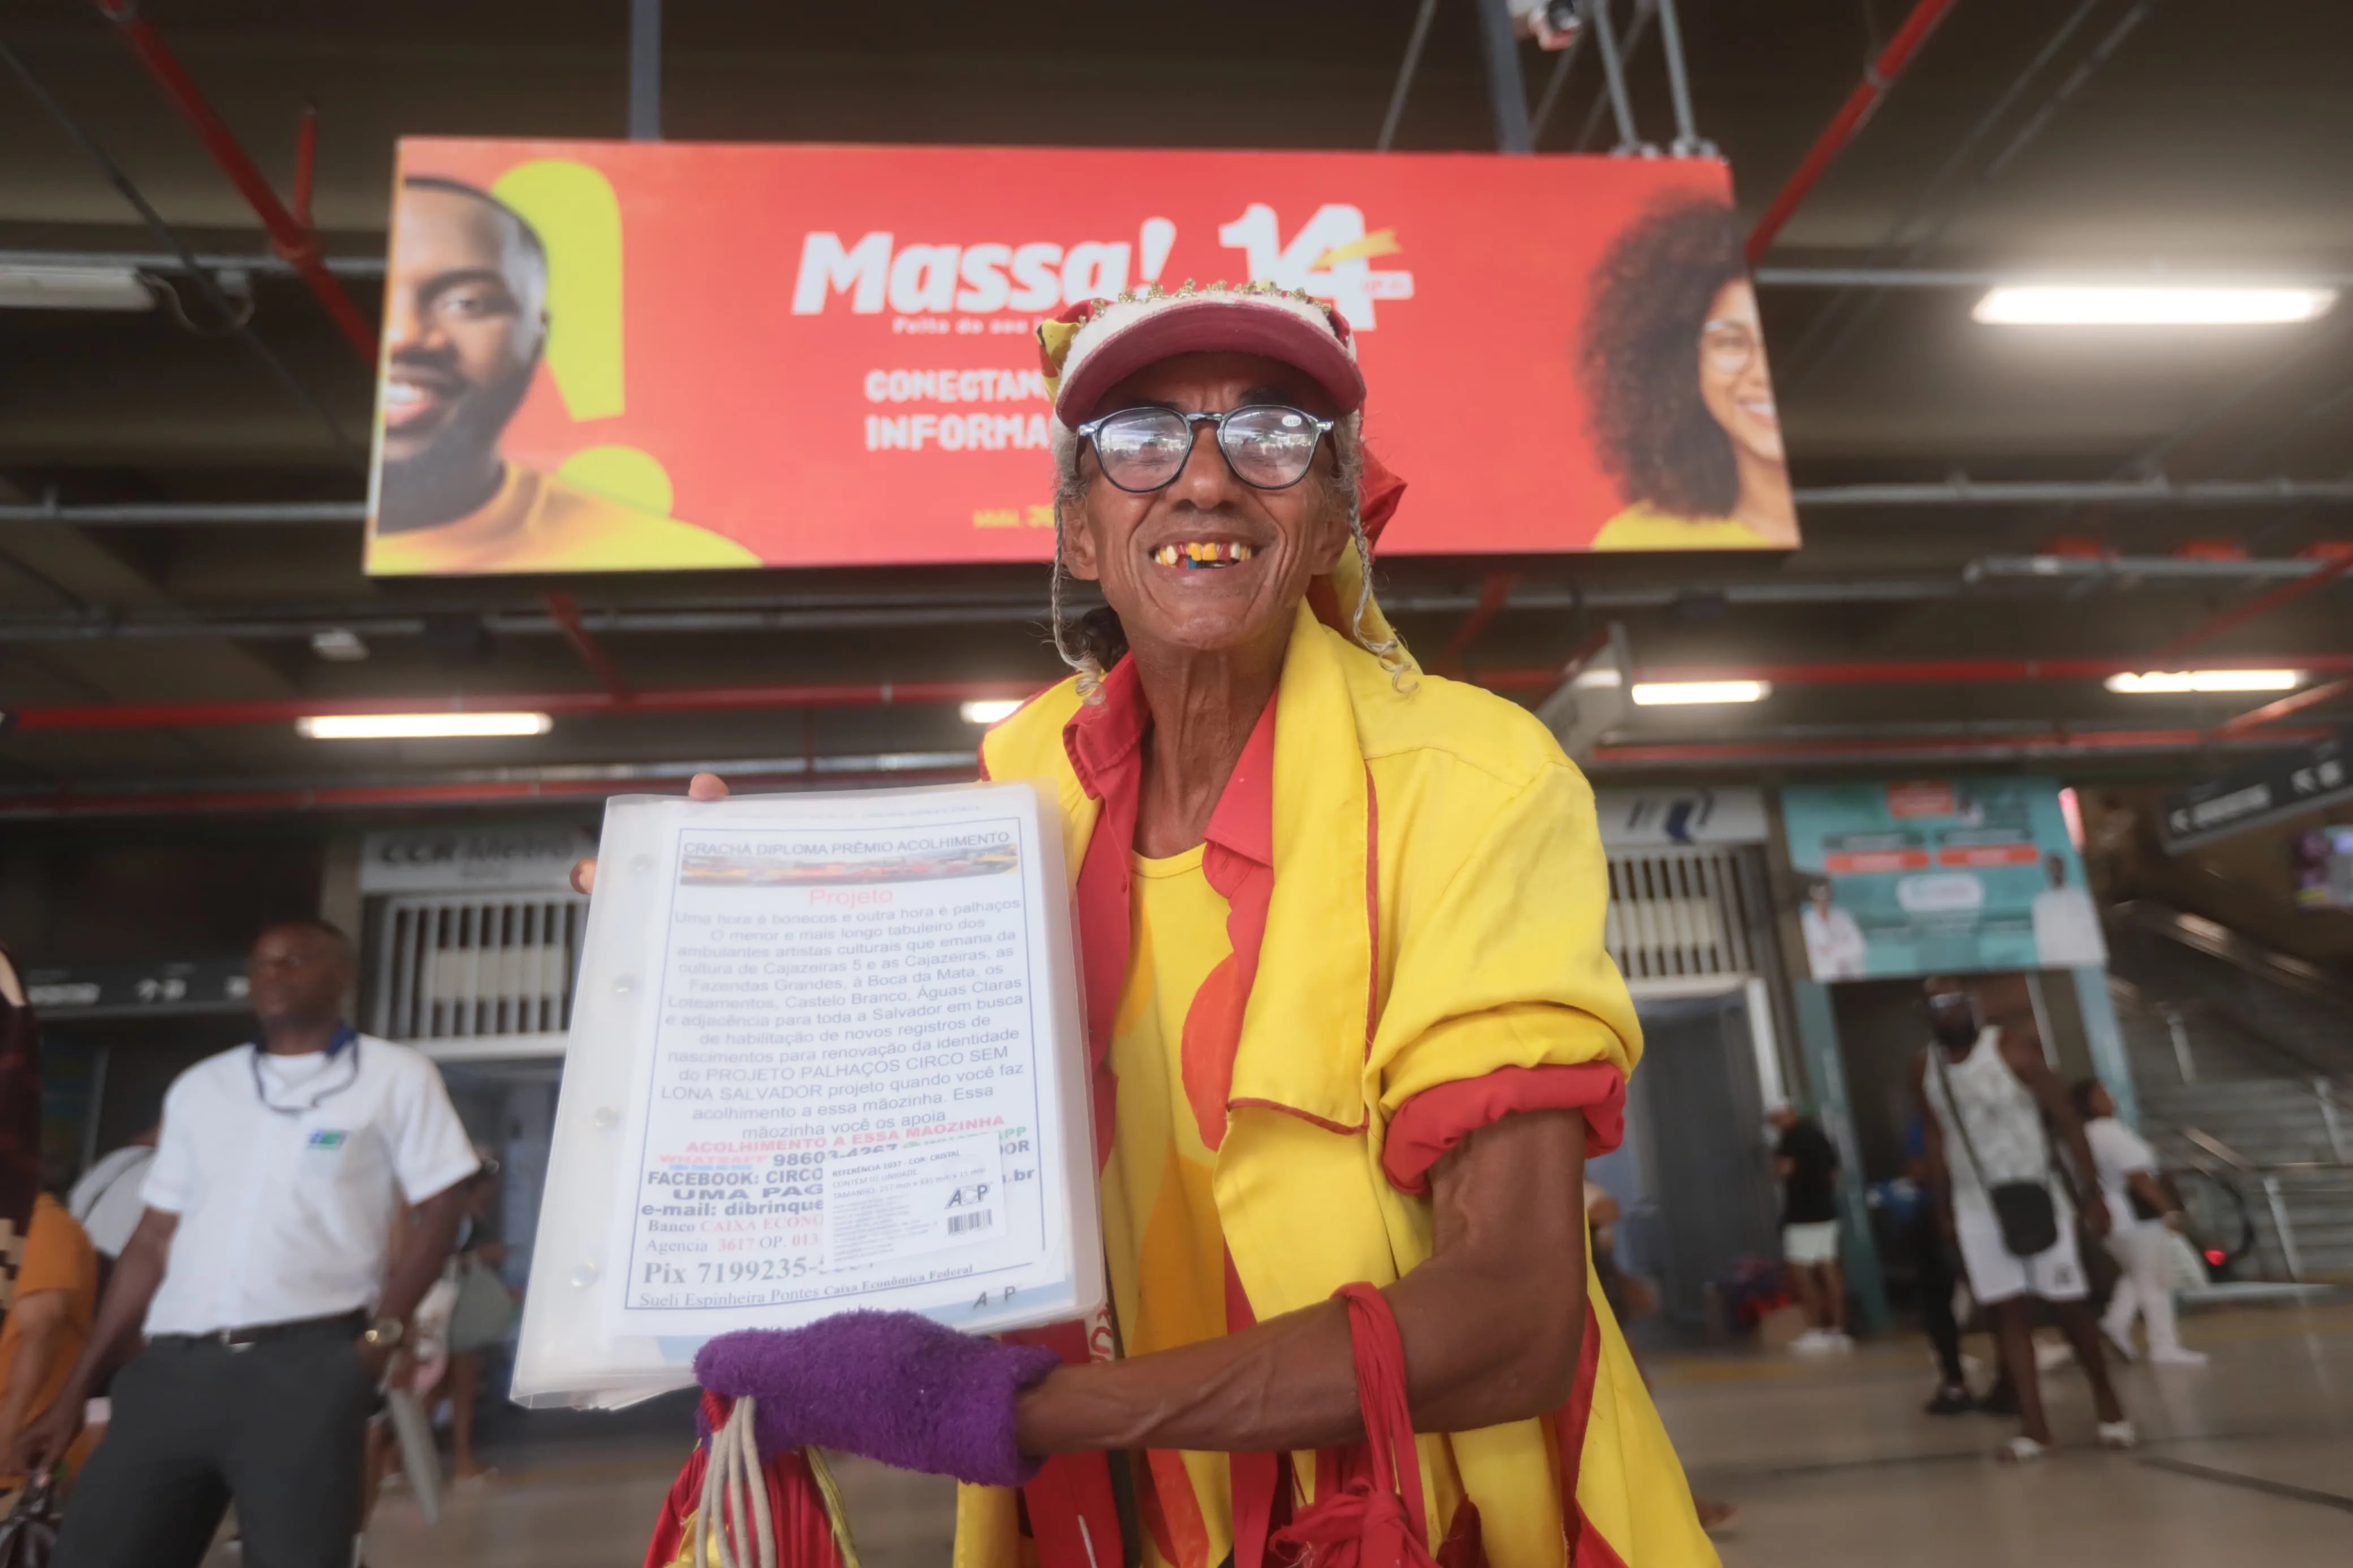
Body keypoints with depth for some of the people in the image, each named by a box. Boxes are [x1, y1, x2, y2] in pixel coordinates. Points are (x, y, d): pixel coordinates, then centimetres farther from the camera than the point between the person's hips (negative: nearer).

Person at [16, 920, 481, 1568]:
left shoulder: (396, 1077, 4)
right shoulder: (199, 1088, 16)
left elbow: (438, 1210, 1)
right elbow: (154, 1242, 17)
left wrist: (379, 1338, -9)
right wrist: (75, 1390, 14)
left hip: (306, 1364, -4)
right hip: (172, 1366, 4)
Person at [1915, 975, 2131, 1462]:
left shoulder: (2014, 1048, -11)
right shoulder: (1924, 1069, 2)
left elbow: (2066, 1117, -10)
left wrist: (2093, 1192, -13)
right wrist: (1944, 1209, 11)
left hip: (2034, 1194, -3)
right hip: (1976, 1207, 3)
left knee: (2069, 1307, 4)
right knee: (2008, 1314, 1)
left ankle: (2106, 1398, 27)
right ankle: (2034, 1427, 4)